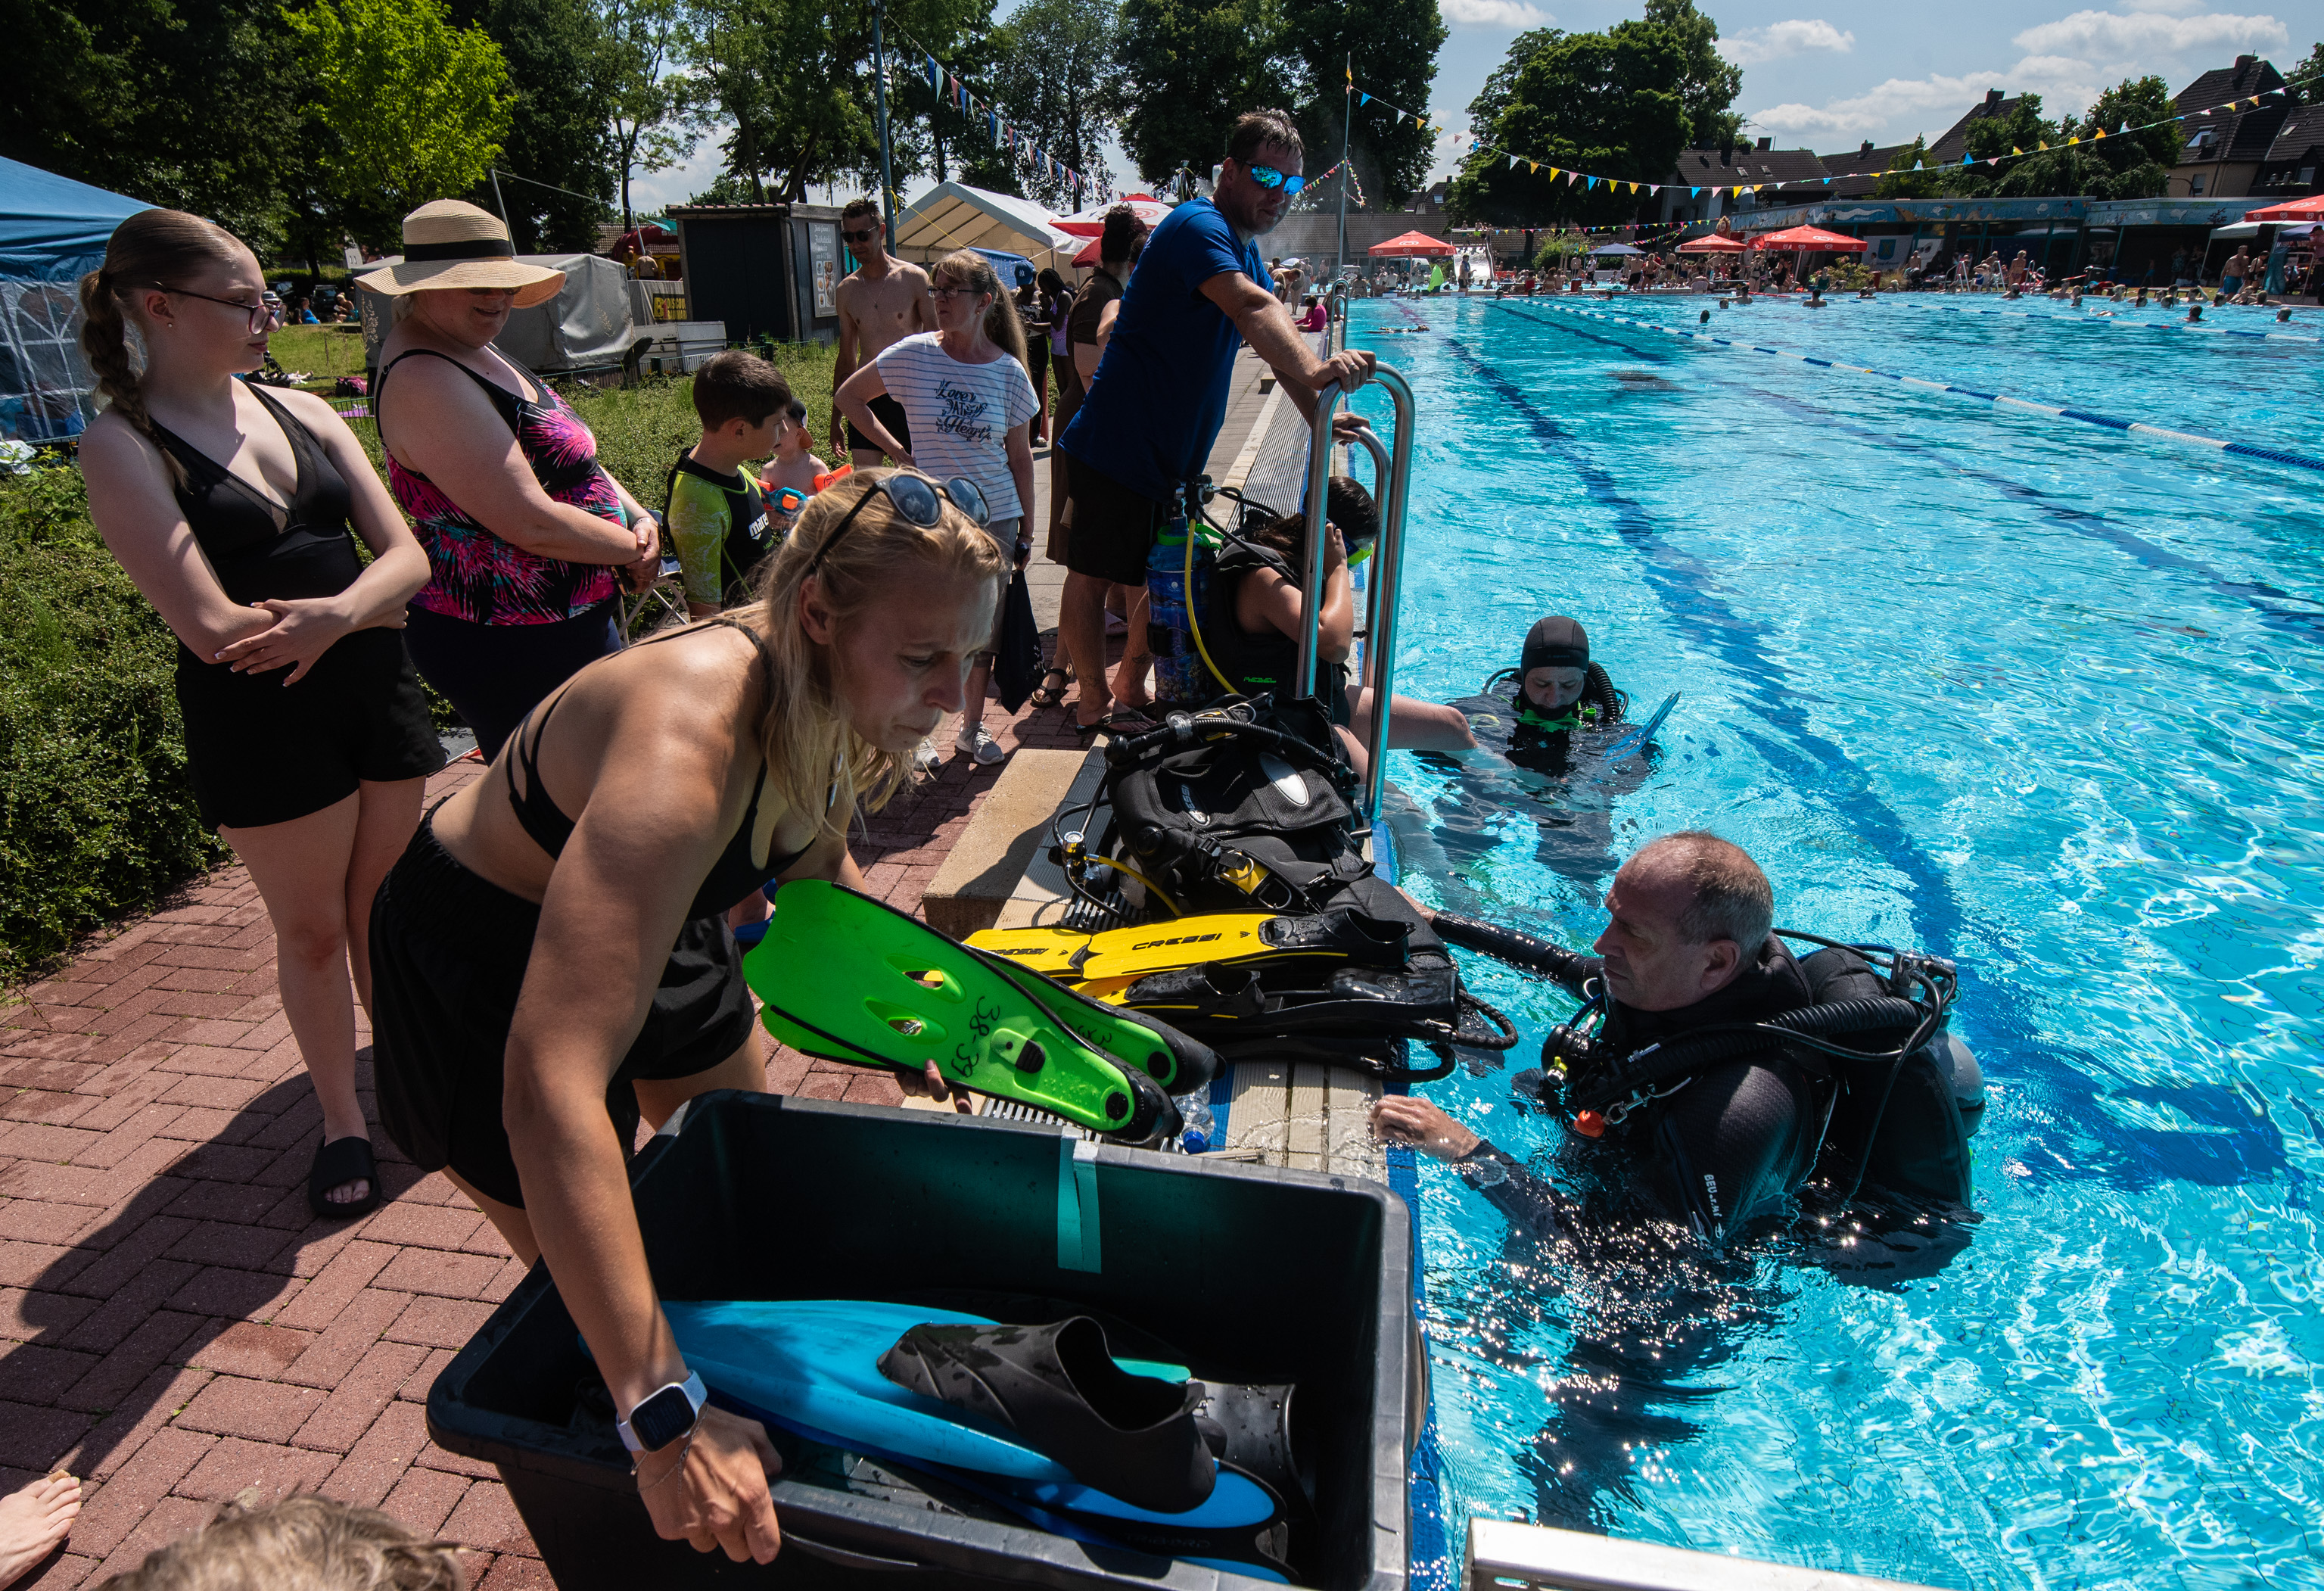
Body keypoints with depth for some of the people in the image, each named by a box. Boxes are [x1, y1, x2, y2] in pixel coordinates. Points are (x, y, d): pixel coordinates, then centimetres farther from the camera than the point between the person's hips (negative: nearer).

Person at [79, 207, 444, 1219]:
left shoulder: (302, 410, 6)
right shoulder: (123, 445, -8)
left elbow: (406, 557, -1)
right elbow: (212, 626, -18)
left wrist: (333, 614, -21)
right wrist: (374, 603, -9)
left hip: (375, 687, 4)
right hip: (258, 716, -4)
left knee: (385, 912, 14)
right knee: (311, 929, 9)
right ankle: (341, 1119, 27)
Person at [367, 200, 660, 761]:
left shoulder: (473, 352, 12)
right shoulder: (426, 381, -21)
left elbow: (571, 460, 18)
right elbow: (531, 522, -25)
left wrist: (638, 515, 0)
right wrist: (634, 549, -10)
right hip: (513, 646, -11)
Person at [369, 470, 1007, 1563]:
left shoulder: (831, 691, -18)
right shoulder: (693, 741, -43)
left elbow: (819, 862, 6)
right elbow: (551, 1086, -51)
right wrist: (662, 1411, -52)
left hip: (644, 916, 8)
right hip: (485, 965, -7)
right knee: (600, 1298, 3)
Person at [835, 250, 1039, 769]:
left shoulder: (1009, 372, -1)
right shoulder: (914, 355, -5)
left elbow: (1020, 457, 6)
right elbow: (848, 396, 7)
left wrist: (1024, 529, 7)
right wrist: (897, 451, 0)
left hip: (995, 517, 2)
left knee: (982, 627, 10)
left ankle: (973, 726, 28)